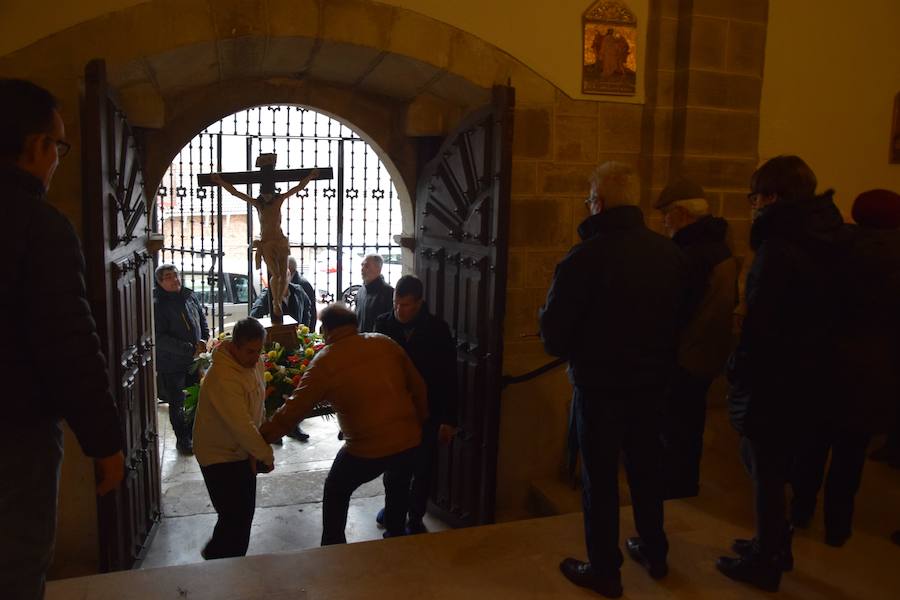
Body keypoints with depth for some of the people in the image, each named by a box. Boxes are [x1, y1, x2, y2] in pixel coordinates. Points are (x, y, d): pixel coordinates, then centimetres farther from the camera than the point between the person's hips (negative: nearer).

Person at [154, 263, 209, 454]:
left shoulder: (190, 296, 3)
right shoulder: (157, 305, -15)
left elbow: (203, 320, 15)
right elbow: (160, 339, -20)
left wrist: (204, 340, -3)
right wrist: (190, 349, -23)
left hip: (195, 360, 5)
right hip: (172, 364, -5)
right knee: (177, 404, 8)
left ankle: (192, 433, 33)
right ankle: (182, 439, 23)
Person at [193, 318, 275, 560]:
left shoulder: (254, 362, -2)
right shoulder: (222, 377, -30)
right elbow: (241, 425, -31)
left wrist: (258, 450, 2)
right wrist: (266, 454, -21)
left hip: (243, 451, 8)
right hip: (219, 455, -8)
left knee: (245, 512, 17)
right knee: (235, 517, -7)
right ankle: (218, 558, 16)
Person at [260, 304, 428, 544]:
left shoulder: (324, 362, -8)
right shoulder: (385, 343, 3)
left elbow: (295, 408, -8)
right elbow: (417, 385, 7)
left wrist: (262, 437, 2)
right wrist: (420, 420, 22)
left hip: (368, 449, -4)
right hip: (410, 439, 4)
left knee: (336, 491, 22)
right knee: (398, 488, 31)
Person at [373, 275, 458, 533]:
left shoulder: (437, 329, -13)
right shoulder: (384, 323, -8)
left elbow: (449, 377, -9)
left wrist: (448, 419, -10)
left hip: (427, 411, -2)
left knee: (423, 467, 8)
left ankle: (415, 517, 27)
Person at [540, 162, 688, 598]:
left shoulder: (585, 256, -22)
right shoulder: (670, 254, -3)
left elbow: (554, 332, -18)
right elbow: (680, 319, 6)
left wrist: (567, 350, 3)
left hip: (599, 384, -5)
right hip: (652, 380, 6)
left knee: (600, 478, 9)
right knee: (646, 467, 22)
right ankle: (654, 553, 38)